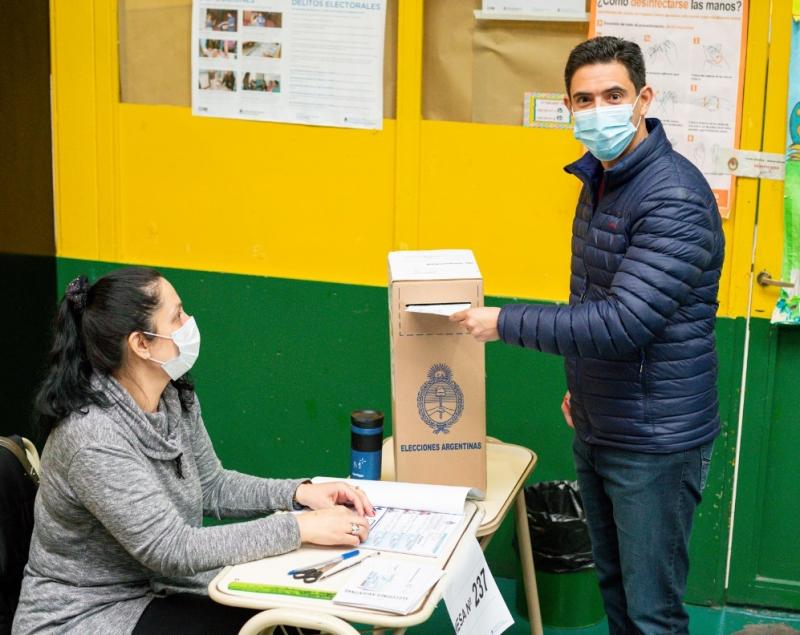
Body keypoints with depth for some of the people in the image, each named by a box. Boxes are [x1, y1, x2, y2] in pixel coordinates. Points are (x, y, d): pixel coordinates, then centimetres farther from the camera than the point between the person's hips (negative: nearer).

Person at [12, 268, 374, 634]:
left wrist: (299, 493, -6)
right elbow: (172, 550, -28)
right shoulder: (94, 437, -28)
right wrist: (300, 529, -28)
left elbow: (212, 486, 10)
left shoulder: (176, 397, -3)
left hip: (155, 588, 7)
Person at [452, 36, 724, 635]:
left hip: (654, 441, -9)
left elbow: (624, 322, -29)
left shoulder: (675, 199, -22)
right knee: (613, 584, 20)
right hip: (596, 429, 9)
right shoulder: (600, 180, 8)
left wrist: (504, 323, -22)